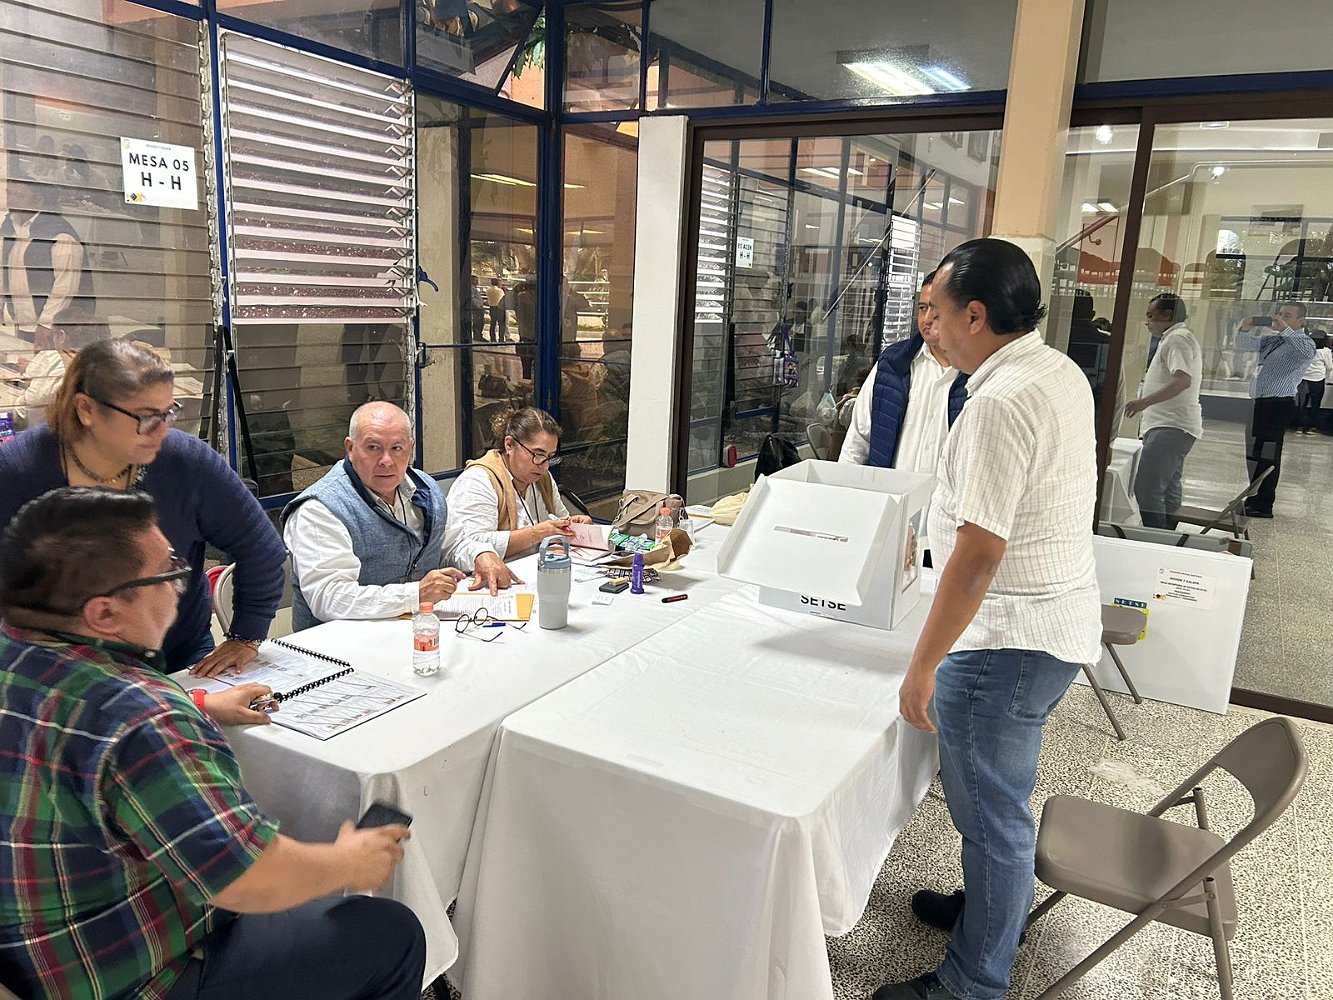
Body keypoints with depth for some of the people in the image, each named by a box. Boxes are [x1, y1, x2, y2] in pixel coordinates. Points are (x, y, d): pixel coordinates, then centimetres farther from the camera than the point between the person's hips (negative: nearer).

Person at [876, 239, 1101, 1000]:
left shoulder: (1002, 402, -25)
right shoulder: (1064, 373, 5)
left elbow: (979, 554, -27)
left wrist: (922, 667, -21)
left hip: (1009, 638, -10)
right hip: (1062, 617, 10)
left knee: (991, 808, 6)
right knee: (1001, 793, 26)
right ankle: (994, 907, 47)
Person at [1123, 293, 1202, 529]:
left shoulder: (1177, 339, -10)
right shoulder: (1180, 338, 23)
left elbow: (1183, 379, -24)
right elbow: (1191, 379, 32)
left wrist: (1145, 401, -30)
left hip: (1169, 428, -12)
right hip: (1172, 427, 12)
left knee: (1146, 490, -17)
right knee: (1168, 490, 13)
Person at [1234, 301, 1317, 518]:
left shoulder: (1304, 342, -5)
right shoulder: (1271, 339, 16)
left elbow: (1307, 351, -28)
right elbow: (1244, 345, 23)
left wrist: (1285, 329, -26)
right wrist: (1244, 330, 2)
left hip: (1280, 404, -8)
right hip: (1260, 403, 8)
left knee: (1267, 455, -6)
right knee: (1253, 453, 13)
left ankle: (1263, 507, -1)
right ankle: (1254, 501, 25)